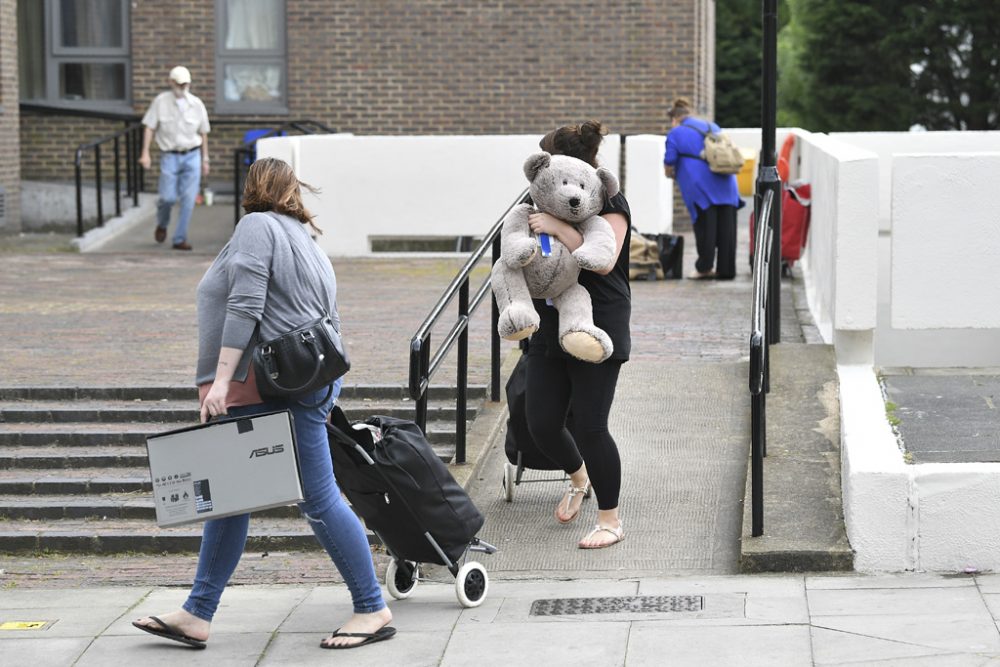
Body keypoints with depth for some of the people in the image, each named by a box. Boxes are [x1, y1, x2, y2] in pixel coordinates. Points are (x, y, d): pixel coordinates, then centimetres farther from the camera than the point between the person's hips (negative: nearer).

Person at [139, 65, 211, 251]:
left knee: (188, 199, -5)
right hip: (170, 157, -1)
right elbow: (149, 127, 0)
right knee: (168, 197, -6)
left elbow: (203, 133, 11)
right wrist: (145, 153, -8)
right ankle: (162, 224, 28)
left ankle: (180, 239, 3)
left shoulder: (196, 104, 3)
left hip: (192, 156, 1)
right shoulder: (160, 101, -2)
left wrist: (205, 159, 12)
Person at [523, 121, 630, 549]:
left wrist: (557, 228, -23)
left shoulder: (610, 204, -8)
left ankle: (610, 520, 6)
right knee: (541, 424, 5)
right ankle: (578, 477, 36)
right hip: (551, 330, 8)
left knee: (589, 426, -8)